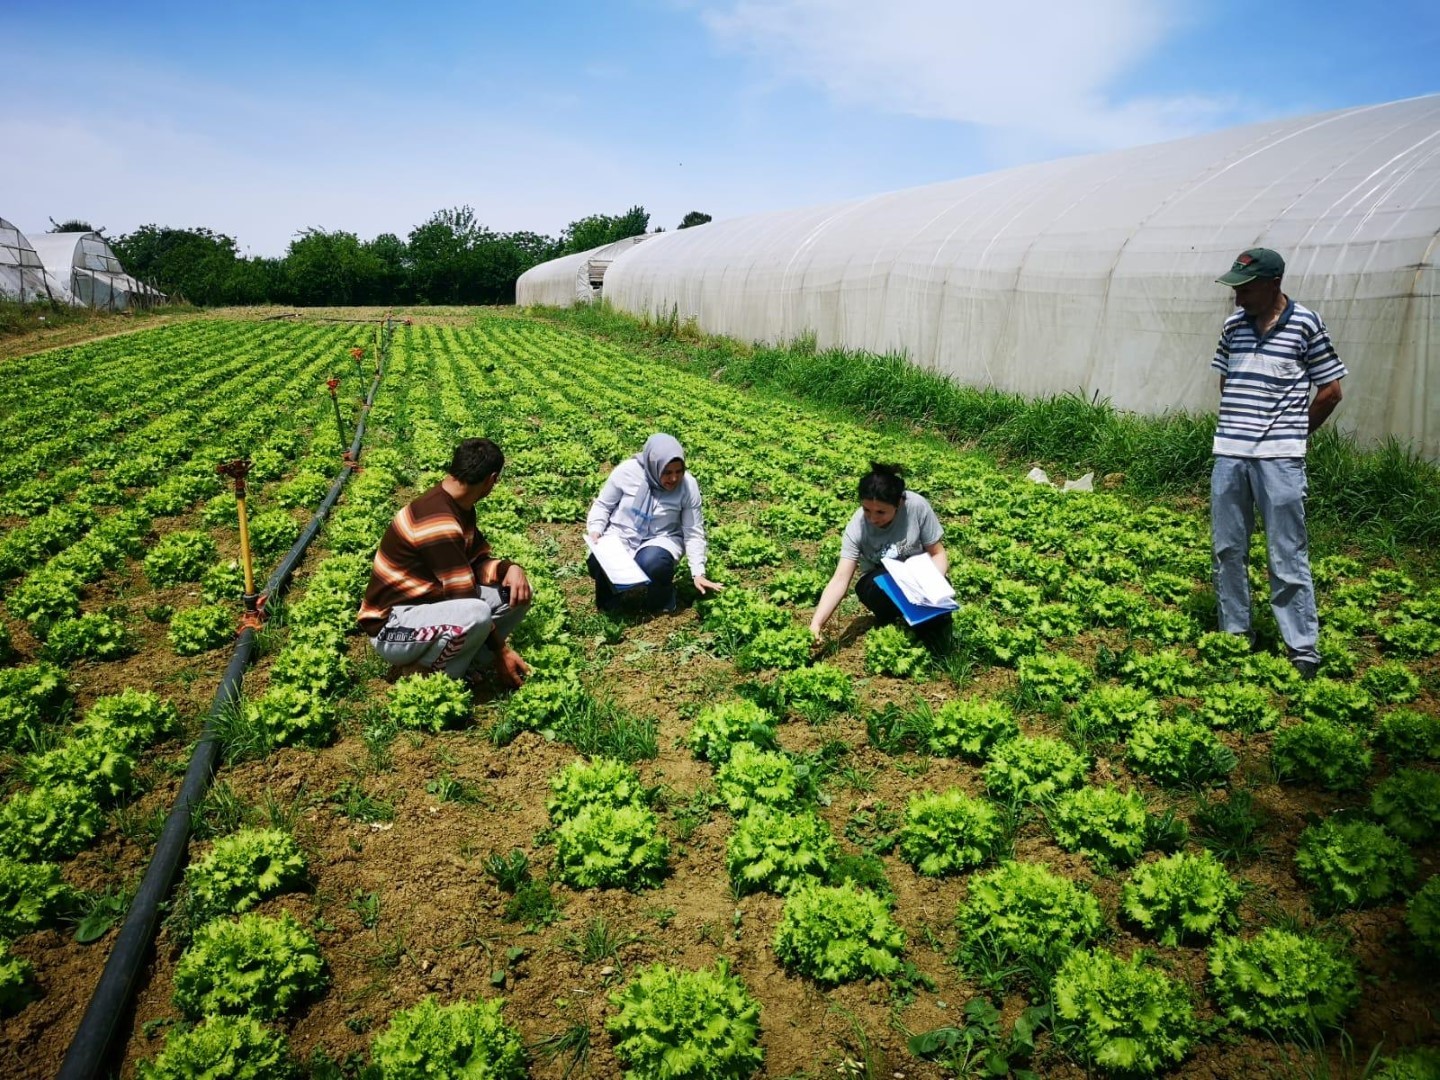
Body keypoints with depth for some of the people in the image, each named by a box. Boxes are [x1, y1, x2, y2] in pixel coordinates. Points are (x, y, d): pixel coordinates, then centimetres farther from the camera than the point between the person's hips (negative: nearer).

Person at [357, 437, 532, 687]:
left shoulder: (460, 506, 2)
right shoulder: (438, 523, -28)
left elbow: (477, 562, 6)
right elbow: (466, 600, -25)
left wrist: (510, 568, -17)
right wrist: (500, 652, -17)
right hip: (391, 625, -9)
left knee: (517, 591, -5)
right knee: (476, 613, -36)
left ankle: (466, 666, -4)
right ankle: (416, 672, -11)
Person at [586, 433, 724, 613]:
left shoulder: (688, 485, -15)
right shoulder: (626, 471, -16)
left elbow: (693, 532, -7)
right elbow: (602, 505, 0)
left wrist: (698, 573, -12)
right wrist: (595, 531, -17)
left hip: (660, 539, 0)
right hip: (620, 535, 1)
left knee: (652, 564, -35)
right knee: (598, 564, -29)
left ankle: (661, 596, 3)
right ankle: (609, 598, 8)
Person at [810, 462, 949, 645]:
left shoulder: (917, 506, -23)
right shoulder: (857, 528, -23)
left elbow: (937, 554, -11)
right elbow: (840, 579, -28)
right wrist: (816, 623, -40)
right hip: (878, 584, 0)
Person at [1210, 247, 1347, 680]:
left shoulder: (1305, 324, -5)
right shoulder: (1233, 324, 7)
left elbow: (1331, 390, 1)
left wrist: (1293, 433, 6)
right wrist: (1238, 425, 13)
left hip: (1278, 459, -5)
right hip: (1229, 454, 5)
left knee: (1287, 557, -1)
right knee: (1227, 549, 11)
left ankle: (1303, 648, 8)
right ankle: (1234, 633, 24)